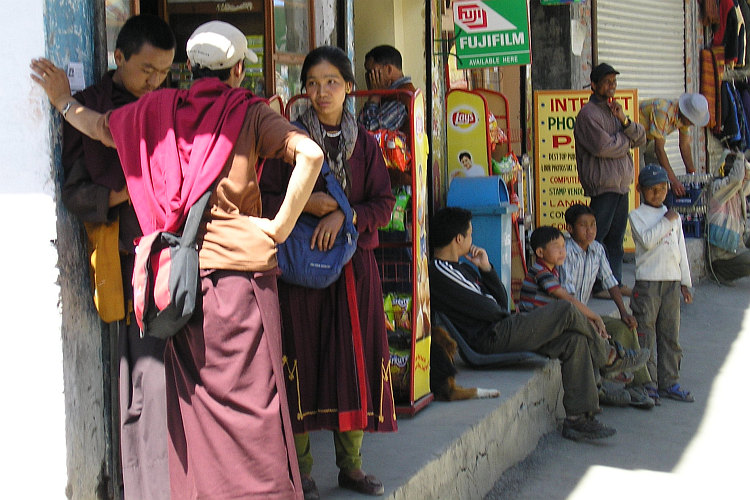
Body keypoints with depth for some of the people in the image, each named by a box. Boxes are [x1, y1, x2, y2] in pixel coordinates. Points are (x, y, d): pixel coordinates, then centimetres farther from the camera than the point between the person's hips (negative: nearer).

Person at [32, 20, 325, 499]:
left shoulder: (157, 109, 8)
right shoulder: (249, 111, -3)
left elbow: (98, 126, 26)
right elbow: (309, 154, -18)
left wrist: (64, 101, 45)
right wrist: (280, 226, -11)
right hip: (240, 267, -4)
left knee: (194, 394, 14)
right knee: (250, 396, 1)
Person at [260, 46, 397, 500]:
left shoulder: (365, 144, 8)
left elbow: (384, 204, 3)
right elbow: (266, 198, -2)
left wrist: (344, 215, -13)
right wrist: (304, 204, -18)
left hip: (354, 263, 2)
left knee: (355, 357, 3)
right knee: (303, 358, -2)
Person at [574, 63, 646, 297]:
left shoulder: (614, 109, 20)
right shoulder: (588, 113, -8)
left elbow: (641, 138, 12)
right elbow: (603, 147, -19)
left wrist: (624, 121, -6)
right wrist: (626, 140, -2)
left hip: (621, 184, 9)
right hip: (603, 185, -9)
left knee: (616, 238, 11)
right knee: (597, 236, -7)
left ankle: (615, 281, 16)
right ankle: (598, 284, -3)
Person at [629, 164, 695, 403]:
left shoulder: (674, 216, 16)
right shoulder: (637, 215, 0)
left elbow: (681, 250, 18)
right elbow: (647, 240, -17)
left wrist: (685, 282, 15)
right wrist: (666, 221, -11)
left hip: (672, 282, 5)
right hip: (647, 282, -5)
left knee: (670, 334, 7)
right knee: (645, 333, -4)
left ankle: (669, 382, 13)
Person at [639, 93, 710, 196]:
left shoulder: (685, 118, -11)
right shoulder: (663, 112, -36)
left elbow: (685, 145, 3)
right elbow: (659, 149, -36)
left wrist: (692, 173, -2)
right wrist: (673, 180, -37)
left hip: (648, 138, 9)